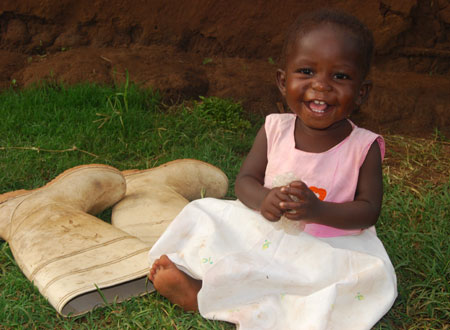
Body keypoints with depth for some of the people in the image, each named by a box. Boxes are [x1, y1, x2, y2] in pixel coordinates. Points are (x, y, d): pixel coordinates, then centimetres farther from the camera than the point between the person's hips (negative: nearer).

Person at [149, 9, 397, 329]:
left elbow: (368, 210, -12)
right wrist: (262, 199, -26)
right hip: (267, 229, 3)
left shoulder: (364, 147, -12)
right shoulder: (274, 130, -5)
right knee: (204, 213, -5)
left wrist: (318, 210, -30)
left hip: (330, 247, -2)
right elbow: (245, 180, -2)